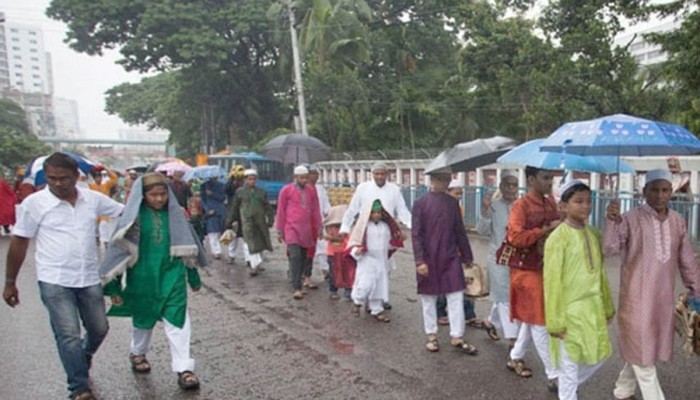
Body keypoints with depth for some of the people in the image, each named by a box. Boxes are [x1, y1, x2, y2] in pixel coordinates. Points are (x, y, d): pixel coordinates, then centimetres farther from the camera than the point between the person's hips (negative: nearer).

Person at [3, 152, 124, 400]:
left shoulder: (93, 199, -1)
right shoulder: (34, 203, -8)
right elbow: (19, 243, -1)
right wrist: (10, 282, 2)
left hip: (89, 279, 4)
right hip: (54, 282, -4)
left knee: (99, 329, 15)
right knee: (69, 336, -5)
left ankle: (82, 360, 47)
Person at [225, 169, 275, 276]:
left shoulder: (261, 192, 12)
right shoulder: (240, 192, 5)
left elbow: (267, 207, 13)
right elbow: (233, 207, 8)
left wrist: (270, 219, 4)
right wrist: (229, 221, 7)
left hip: (260, 221, 4)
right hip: (247, 221, -4)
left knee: (260, 242, 8)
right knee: (251, 243, -11)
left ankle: (257, 263, 23)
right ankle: (254, 265, -11)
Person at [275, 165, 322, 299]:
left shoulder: (311, 191, 11)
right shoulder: (286, 190, 1)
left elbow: (315, 210, 15)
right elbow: (281, 211, 3)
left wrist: (319, 228, 12)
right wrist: (280, 231, 3)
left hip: (307, 230, 4)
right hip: (292, 229, -4)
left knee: (305, 257, 6)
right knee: (295, 257, -11)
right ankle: (296, 288, -10)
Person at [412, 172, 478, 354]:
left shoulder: (453, 202, 6)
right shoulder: (421, 203, -5)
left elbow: (460, 231, 12)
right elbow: (416, 234, -8)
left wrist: (467, 256, 13)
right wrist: (419, 261, -15)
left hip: (451, 258, 3)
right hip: (429, 259, -3)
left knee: (456, 298, 2)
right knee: (429, 299, 8)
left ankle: (457, 337, 12)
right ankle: (431, 335, 23)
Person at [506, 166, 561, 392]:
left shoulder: (550, 203, 8)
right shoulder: (520, 206, -15)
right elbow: (515, 237, -24)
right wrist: (547, 230, -25)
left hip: (546, 268, 8)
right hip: (528, 270, -8)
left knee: (533, 319, 17)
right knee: (539, 322, 0)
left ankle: (515, 358, 34)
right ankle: (554, 376, 8)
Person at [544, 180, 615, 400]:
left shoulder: (594, 234, 4)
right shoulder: (558, 238, -17)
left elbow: (601, 274, 12)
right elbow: (552, 282, -16)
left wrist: (607, 307, 15)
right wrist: (555, 321, -15)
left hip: (593, 309, 7)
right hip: (570, 310, -7)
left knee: (598, 357, 19)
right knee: (570, 365, 6)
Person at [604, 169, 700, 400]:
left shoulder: (678, 221, 5)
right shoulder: (631, 219, -12)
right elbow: (610, 250, -19)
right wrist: (612, 221, -33)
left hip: (664, 296, 6)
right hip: (637, 296, -6)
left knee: (646, 347, 17)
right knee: (640, 349, 3)